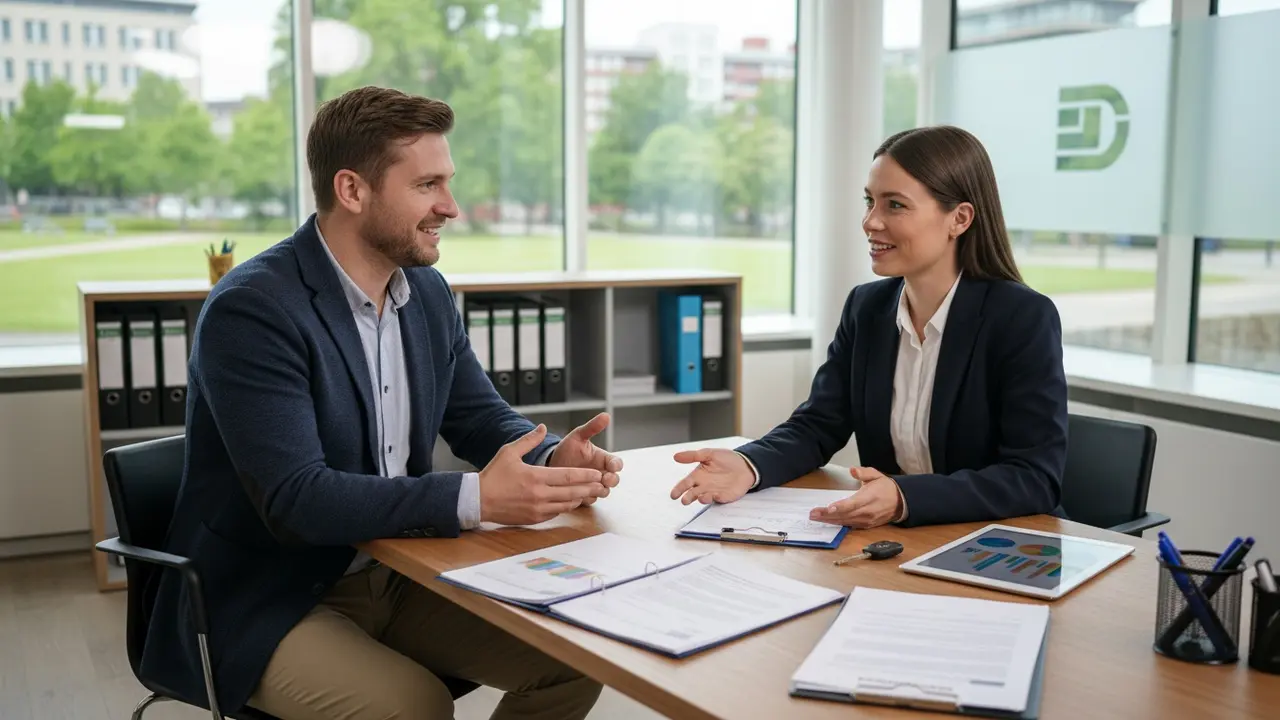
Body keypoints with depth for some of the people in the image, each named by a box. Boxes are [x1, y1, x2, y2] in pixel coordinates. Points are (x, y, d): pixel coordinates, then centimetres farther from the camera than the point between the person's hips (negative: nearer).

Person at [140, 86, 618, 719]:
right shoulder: (251, 310, -21)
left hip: (396, 577, 7)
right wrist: (476, 498, -36)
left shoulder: (427, 290, 3)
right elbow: (294, 500, -28)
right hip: (262, 607, -7)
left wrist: (555, 458, -14)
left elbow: (482, 417, 9)